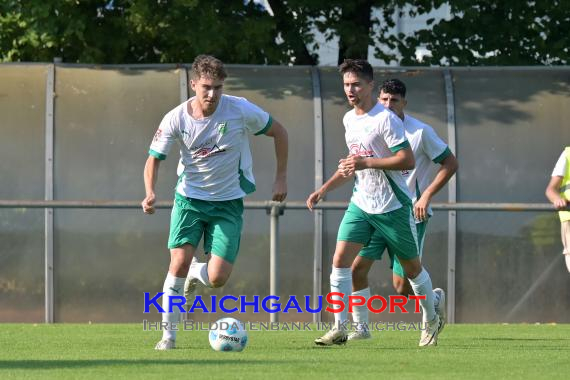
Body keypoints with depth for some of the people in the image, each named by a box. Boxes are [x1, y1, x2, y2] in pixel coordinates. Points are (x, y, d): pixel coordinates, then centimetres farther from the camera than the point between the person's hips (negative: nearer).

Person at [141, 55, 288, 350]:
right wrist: (150, 193, -25)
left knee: (217, 278, -10)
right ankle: (169, 334, -4)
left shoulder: (239, 110, -14)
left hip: (228, 202, 0)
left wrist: (281, 178, 0)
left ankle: (199, 272, 29)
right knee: (179, 261, -17)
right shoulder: (176, 119, -12)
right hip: (189, 197, 0)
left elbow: (279, 132, 0)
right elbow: (154, 158, -5)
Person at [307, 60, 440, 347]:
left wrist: (367, 163, -27)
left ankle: (431, 321, 32)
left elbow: (407, 161, -21)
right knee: (340, 259, -12)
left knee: (411, 267, 10)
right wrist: (323, 190, 15)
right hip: (361, 203, 6)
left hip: (392, 206, -6)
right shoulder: (348, 119, 9)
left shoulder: (385, 119, -16)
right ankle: (339, 329, -12)